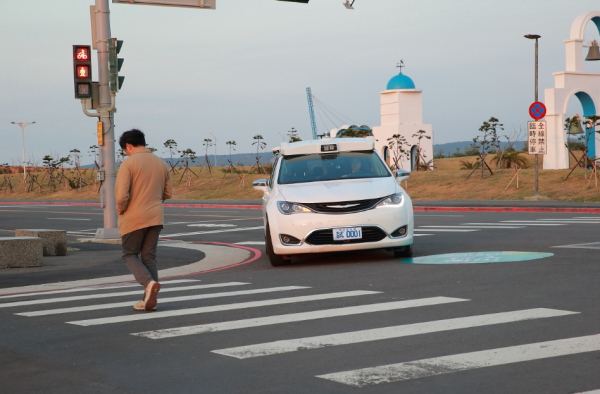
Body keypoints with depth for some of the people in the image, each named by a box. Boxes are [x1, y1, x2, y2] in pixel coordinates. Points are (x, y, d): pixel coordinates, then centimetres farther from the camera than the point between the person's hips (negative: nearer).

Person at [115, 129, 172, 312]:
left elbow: (121, 196, -19)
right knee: (149, 257, 11)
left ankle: (149, 283, -14)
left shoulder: (128, 163, -12)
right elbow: (167, 193, 12)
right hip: (155, 216, 5)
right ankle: (149, 300, 7)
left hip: (134, 218, -5)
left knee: (130, 255, 10)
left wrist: (120, 210, 0)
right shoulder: (161, 163, 7)